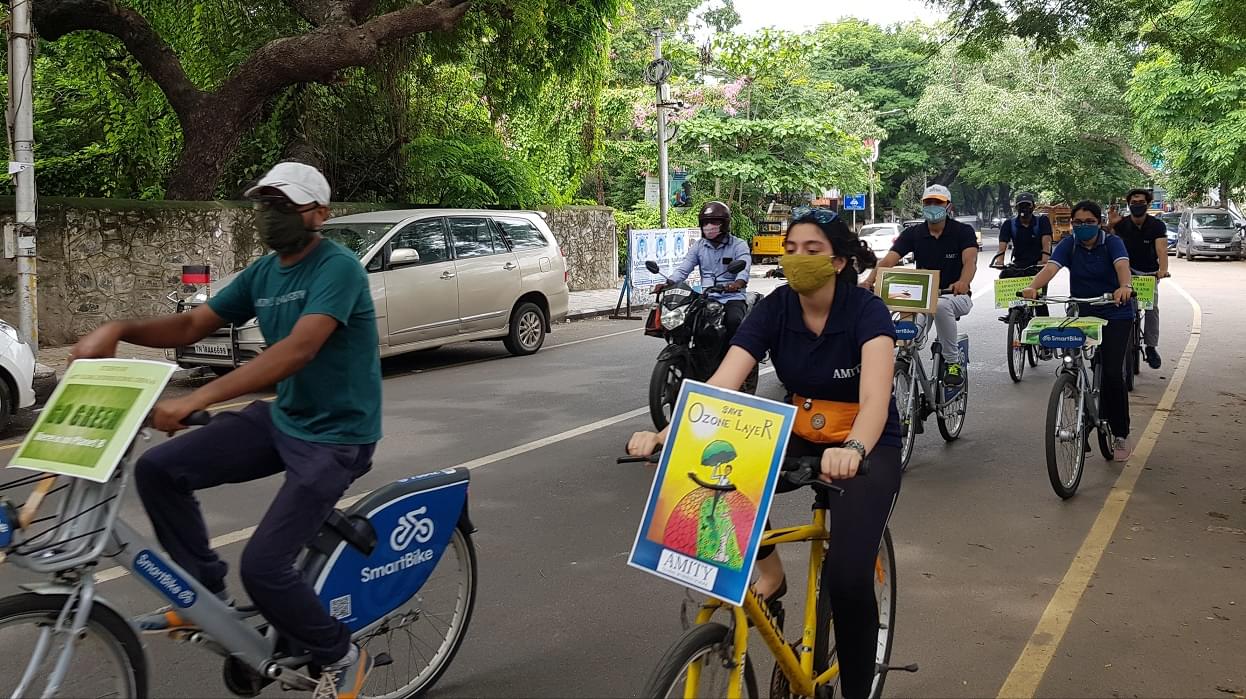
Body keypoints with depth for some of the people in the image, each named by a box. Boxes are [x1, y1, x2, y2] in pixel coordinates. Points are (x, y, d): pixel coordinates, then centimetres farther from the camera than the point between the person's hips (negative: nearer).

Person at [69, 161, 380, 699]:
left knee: (263, 566, -16)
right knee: (158, 470, -3)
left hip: (336, 437, -8)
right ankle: (206, 592, 15)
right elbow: (192, 325, 9)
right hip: (280, 418, 8)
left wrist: (195, 400, -40)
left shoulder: (338, 268, -19)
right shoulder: (264, 272, 7)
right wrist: (119, 329, -11)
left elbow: (298, 350, -33)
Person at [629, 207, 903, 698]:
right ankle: (767, 568, -3)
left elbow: (876, 397, -38)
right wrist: (666, 435, -42)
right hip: (799, 436, 4)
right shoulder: (774, 309, -12)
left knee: (848, 579, -23)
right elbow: (721, 383, -24)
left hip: (868, 447, -3)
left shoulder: (867, 311, -21)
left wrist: (852, 450, -60)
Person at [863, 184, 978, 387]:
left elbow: (970, 260, -24)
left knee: (942, 305, -37)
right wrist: (870, 281, -33)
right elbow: (888, 260, -12)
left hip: (955, 295, -2)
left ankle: (953, 362, -20)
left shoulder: (963, 231, -6)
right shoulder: (913, 233, 1)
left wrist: (963, 283, -48)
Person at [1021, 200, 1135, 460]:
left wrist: (1124, 287, -52)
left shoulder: (1112, 242, -9)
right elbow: (1051, 267, -21)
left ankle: (1120, 435, 3)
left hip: (1115, 315, -3)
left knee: (1113, 373, -11)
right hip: (1080, 314, 3)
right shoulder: (1069, 245, -3)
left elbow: (1122, 265, -29)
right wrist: (1033, 287, -42)